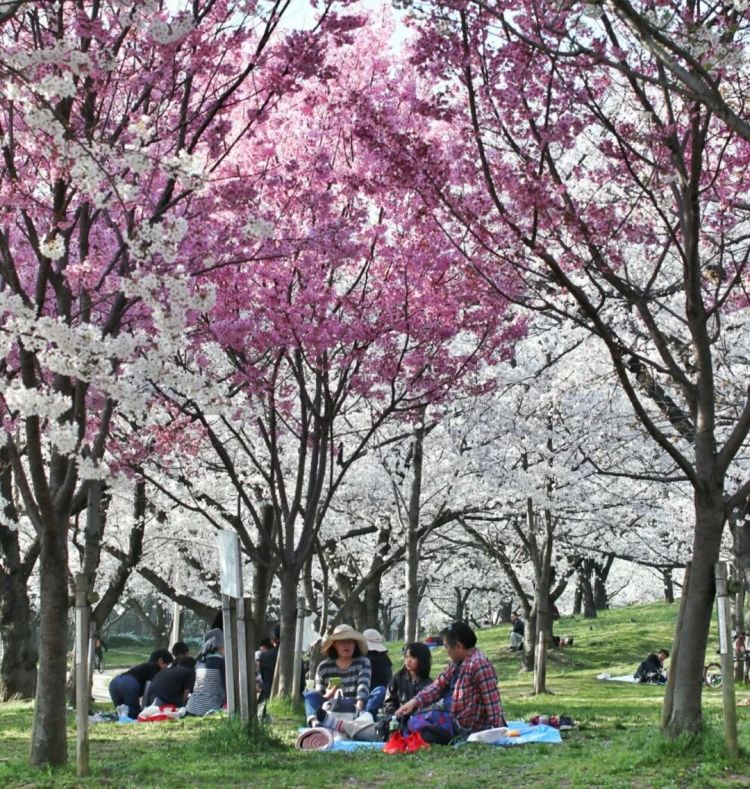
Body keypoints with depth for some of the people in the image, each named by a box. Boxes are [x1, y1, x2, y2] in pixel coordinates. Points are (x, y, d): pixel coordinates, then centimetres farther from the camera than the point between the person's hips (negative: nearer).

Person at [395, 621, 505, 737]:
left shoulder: (479, 664, -21)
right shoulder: (457, 663, 9)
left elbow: (492, 700, -24)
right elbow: (439, 686, 7)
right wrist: (415, 701, -7)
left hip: (470, 731, -10)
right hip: (455, 723, 10)